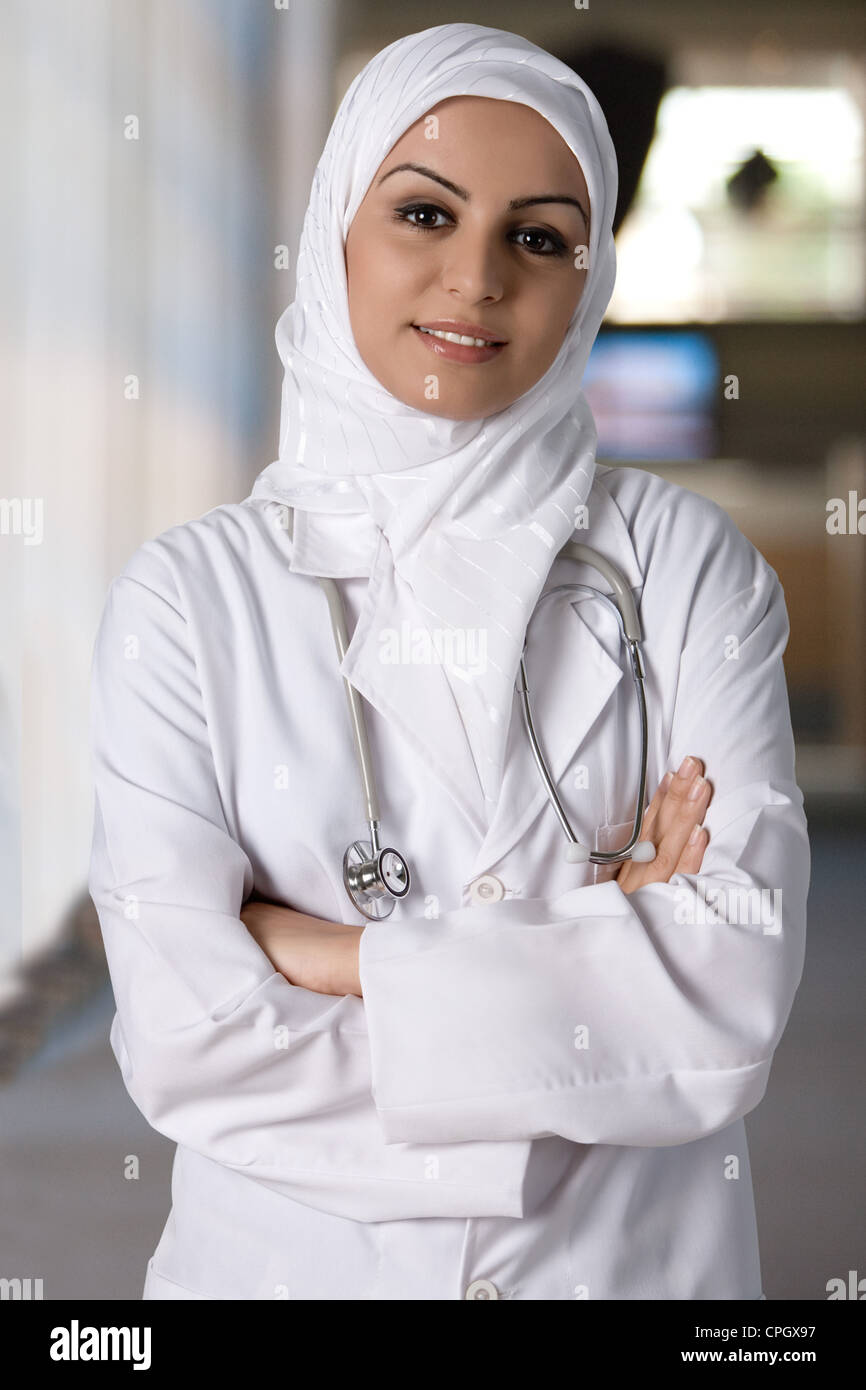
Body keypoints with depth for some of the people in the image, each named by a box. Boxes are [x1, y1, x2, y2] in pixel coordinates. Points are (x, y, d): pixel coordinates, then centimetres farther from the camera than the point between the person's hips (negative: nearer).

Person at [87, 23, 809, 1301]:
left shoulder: (684, 563, -7)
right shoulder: (192, 594, -9)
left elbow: (735, 1001, -17)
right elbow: (188, 1046, -18)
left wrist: (336, 955, -17)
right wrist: (606, 959, -17)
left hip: (636, 1252, 1)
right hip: (294, 1253, 0)